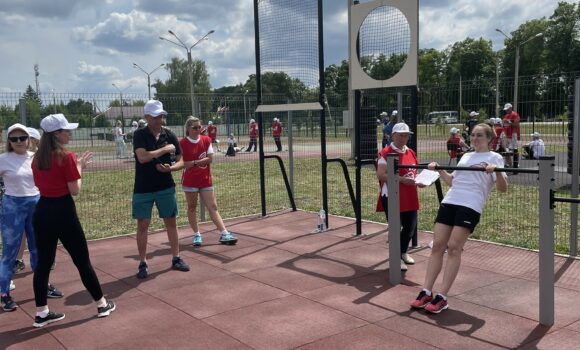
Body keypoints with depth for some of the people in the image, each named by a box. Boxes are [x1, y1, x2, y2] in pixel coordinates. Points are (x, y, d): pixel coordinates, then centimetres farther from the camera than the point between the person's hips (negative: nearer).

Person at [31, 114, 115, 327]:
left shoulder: (38, 157, 6)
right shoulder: (66, 156, -15)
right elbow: (75, 190, -14)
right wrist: (79, 167, 0)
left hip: (42, 211, 7)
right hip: (62, 212, -6)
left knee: (44, 262, 12)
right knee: (82, 261, 5)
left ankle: (41, 313, 17)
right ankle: (102, 304, 19)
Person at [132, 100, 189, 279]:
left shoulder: (170, 135, 1)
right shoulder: (140, 135, -9)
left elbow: (180, 162, 4)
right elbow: (142, 157, -25)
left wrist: (170, 168, -17)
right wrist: (165, 149, -19)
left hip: (166, 187, 3)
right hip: (143, 189, -3)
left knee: (171, 222, 9)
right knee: (143, 225, 2)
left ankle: (176, 259, 22)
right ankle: (143, 263, 13)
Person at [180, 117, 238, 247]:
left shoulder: (206, 140, 2)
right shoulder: (183, 143, -6)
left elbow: (210, 159, -6)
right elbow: (181, 162, -6)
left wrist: (193, 162, -14)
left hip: (206, 179, 2)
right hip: (190, 181, -2)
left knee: (213, 207, 3)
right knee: (192, 207, 6)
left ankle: (224, 234, 1)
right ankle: (197, 235, 16)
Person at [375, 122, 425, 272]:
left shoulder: (411, 153, 12)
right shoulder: (386, 153, -12)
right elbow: (381, 175, -20)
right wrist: (402, 179, -24)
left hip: (410, 198, 7)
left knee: (410, 226, 13)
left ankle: (403, 252, 36)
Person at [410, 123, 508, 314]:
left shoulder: (494, 157, 7)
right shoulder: (466, 156, 25)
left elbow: (503, 188, -5)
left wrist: (497, 171, -22)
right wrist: (439, 169, 23)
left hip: (470, 205, -6)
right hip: (449, 201, 6)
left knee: (453, 248, -12)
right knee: (437, 246, -2)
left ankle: (442, 298, -8)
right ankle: (426, 292, 2)